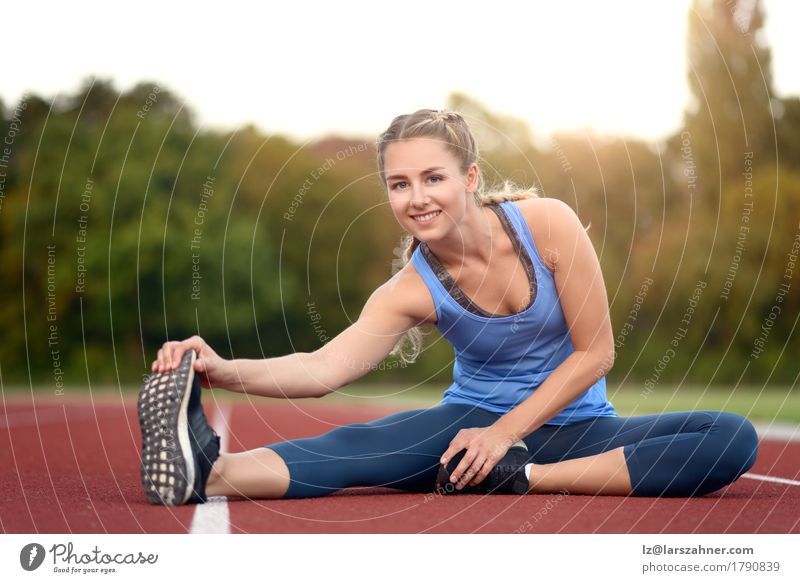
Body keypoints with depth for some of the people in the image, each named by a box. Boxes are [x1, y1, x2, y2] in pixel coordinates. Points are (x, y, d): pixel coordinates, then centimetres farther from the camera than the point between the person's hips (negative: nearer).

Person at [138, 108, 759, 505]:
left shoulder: (548, 224, -14)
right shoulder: (411, 290, -12)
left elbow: (596, 352, -11)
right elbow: (325, 367, -27)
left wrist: (506, 433, -16)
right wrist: (226, 371, -46)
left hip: (572, 424, 1)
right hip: (474, 421, -1)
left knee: (734, 439, -27)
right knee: (352, 447, -31)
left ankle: (528, 479, -34)